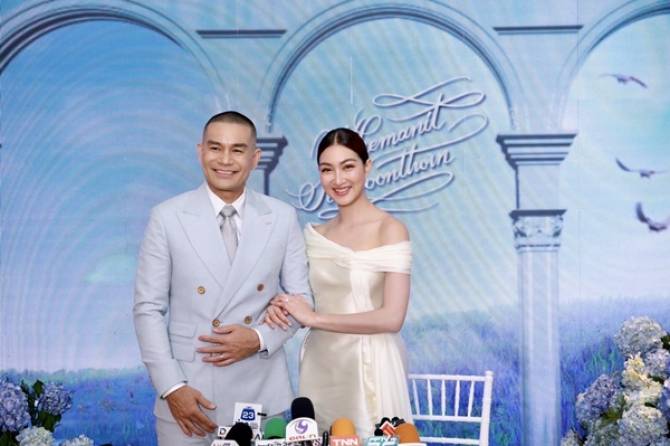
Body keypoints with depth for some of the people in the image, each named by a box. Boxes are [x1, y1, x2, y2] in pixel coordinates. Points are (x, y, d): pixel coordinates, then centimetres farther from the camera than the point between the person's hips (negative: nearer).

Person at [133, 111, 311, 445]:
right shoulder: (167, 218, -2)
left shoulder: (283, 218, 3)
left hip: (262, 393, 2)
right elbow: (148, 308, -2)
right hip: (190, 392, -1)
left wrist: (260, 338, -11)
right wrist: (171, 388, -10)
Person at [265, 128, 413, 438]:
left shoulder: (390, 230, -9)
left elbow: (392, 318, -17)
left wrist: (313, 318, -14)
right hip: (320, 365, 5)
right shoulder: (315, 235, 8)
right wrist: (281, 307, -6)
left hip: (368, 367, -5)